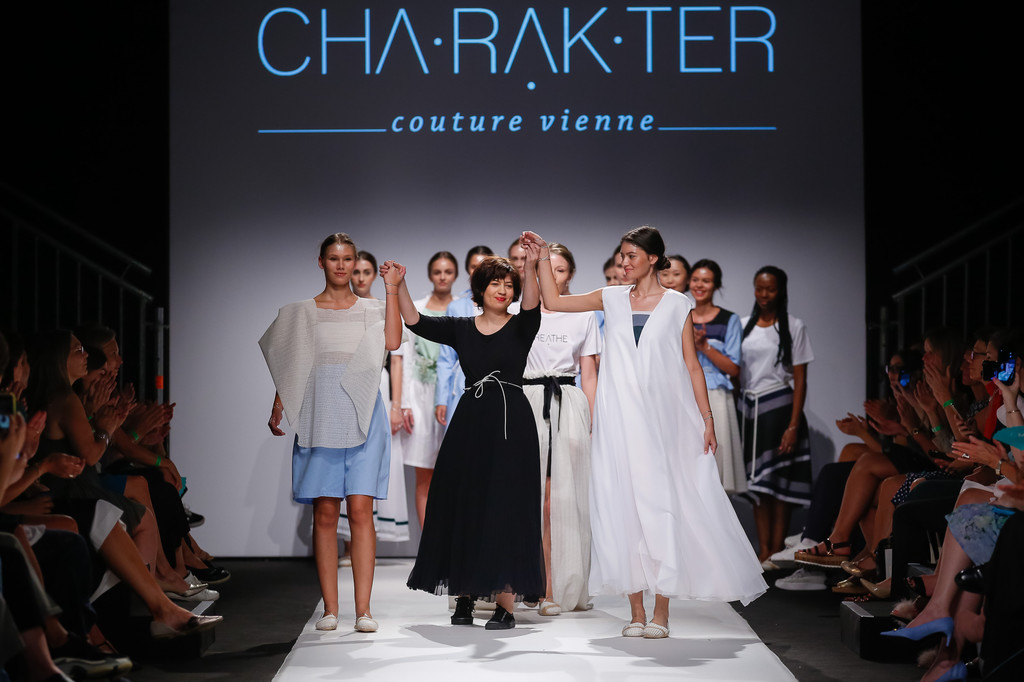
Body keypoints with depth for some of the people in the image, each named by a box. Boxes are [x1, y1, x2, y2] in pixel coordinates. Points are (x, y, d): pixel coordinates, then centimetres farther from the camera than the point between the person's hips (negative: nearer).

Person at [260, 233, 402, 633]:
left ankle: (363, 609, -5)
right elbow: (287, 367, 10)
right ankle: (330, 608, 3)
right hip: (319, 416, 1)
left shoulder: (371, 310, 10)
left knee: (360, 509, -6)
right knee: (324, 512, -1)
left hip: (362, 417, 0)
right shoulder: (300, 313, 11)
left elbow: (393, 342, -9)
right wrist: (277, 408, -1)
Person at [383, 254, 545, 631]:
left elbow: (532, 305, -19)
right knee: (463, 508, 5)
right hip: (470, 423, 3)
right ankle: (465, 596, 15)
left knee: (506, 508, -5)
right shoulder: (461, 328, 10)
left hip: (510, 423, -3)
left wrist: (531, 267, -35)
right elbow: (416, 323, 0)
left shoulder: (520, 326, 2)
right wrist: (398, 287, -14)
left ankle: (506, 603, -3)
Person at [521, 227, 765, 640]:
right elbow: (553, 301, 12)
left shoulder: (677, 305, 4)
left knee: (661, 505, -5)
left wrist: (706, 419, -1)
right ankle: (636, 612, 5)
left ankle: (661, 612, 1)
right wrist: (542, 258, 5)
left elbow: (692, 365, 3)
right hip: (620, 419, 2)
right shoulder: (613, 299, 10)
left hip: (662, 416, -2)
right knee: (625, 505, 0)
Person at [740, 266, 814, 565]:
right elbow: (734, 371, 13)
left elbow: (800, 380, -3)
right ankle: (763, 551, 6)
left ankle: (777, 552, -5)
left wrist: (794, 425, -12)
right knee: (758, 482, 3)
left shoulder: (793, 327, 1)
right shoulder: (743, 325, 12)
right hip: (749, 408, 3)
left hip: (779, 406, -3)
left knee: (780, 481, -7)